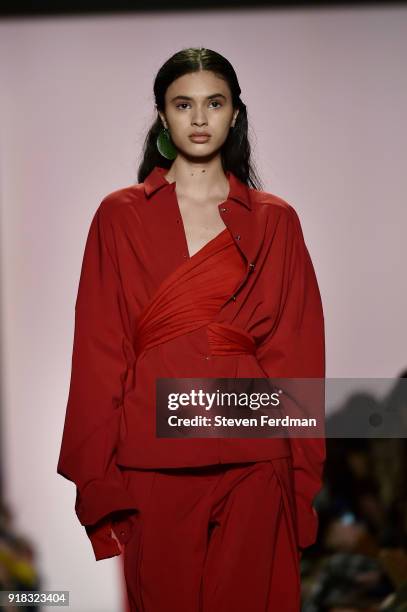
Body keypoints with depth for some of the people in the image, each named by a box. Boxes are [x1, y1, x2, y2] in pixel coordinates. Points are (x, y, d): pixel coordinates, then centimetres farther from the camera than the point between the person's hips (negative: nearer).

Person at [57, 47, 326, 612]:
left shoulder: (275, 221, 7)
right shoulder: (120, 216, 5)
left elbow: (296, 354, 4)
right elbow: (98, 352, 1)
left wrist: (302, 474, -2)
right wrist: (99, 477, -6)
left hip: (252, 458, 1)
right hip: (152, 455, 0)